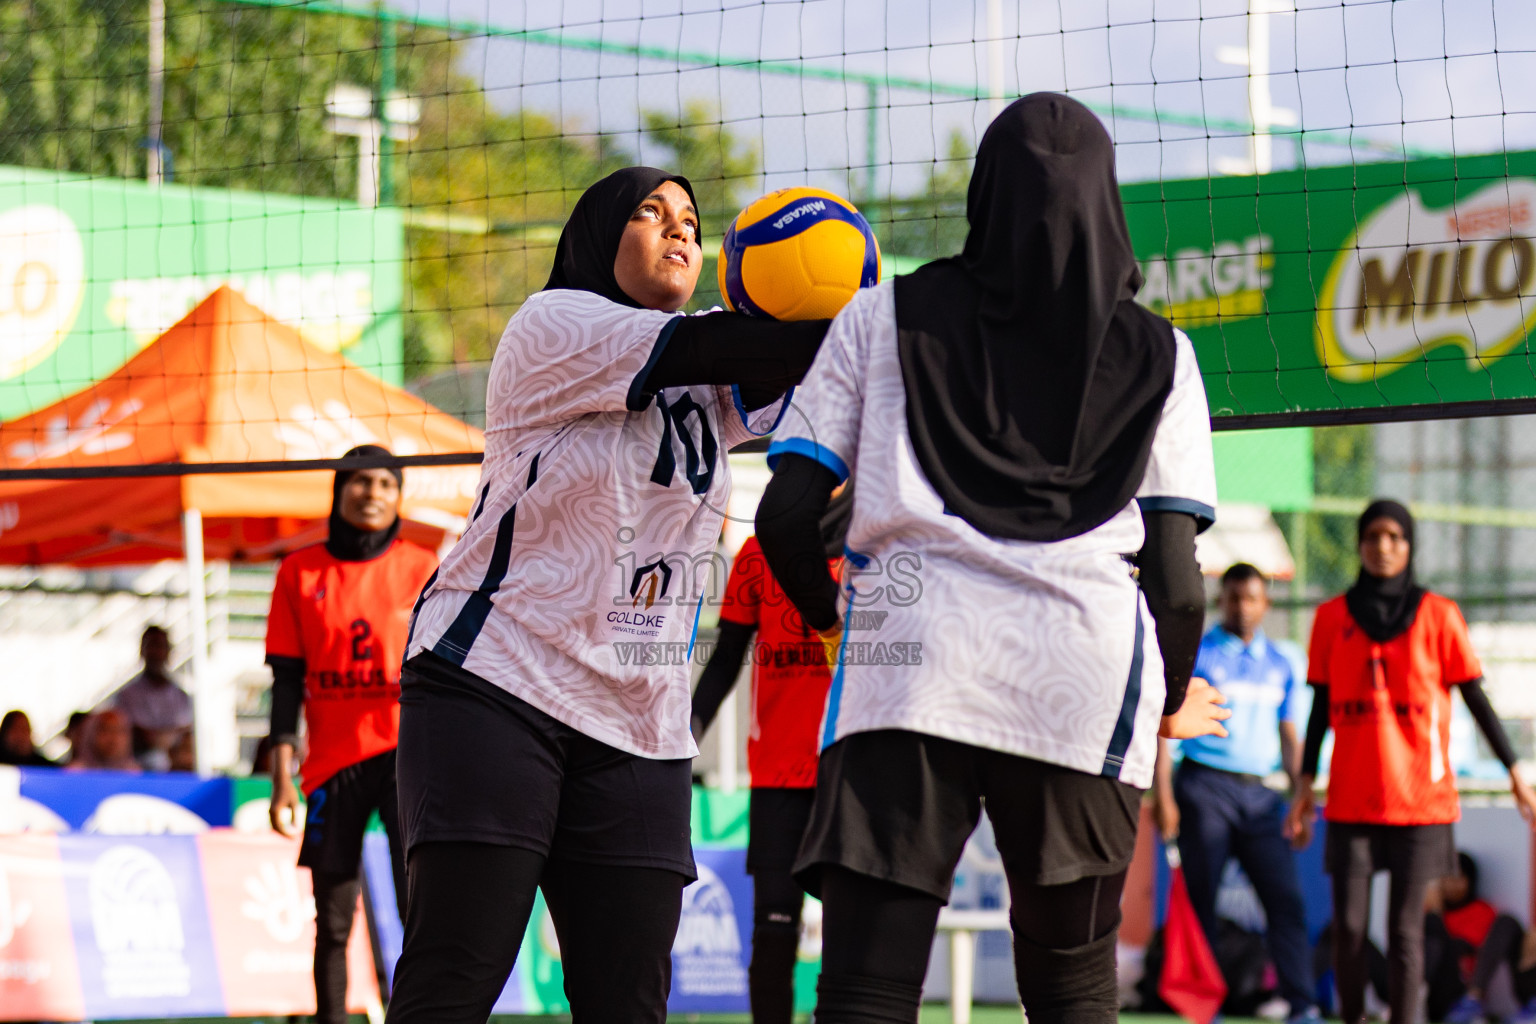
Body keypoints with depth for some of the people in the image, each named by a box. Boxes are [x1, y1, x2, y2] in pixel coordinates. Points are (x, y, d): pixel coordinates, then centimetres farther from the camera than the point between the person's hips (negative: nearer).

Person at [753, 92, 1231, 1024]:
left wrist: (827, 614, 29)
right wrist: (1173, 700, 26)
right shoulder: (1158, 354, 14)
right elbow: (1178, 579, 8)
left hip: (905, 666, -1)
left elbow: (787, 513, 9)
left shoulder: (884, 319, 14)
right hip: (1085, 673, 1)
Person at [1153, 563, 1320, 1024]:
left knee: (1286, 898, -8)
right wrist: (1163, 794, -9)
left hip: (1259, 793, 3)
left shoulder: (1278, 664, 16)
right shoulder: (1197, 655, 2)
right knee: (1200, 901, -3)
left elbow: (1288, 734, 22)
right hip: (1205, 786, -3)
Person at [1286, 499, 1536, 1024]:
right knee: (1348, 927, -3)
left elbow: (1477, 700, 4)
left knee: (1404, 931, -4)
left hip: (1420, 800, -2)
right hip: (1351, 800, 2)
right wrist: (1305, 785, 9)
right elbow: (1321, 707, 11)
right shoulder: (1333, 616, 7)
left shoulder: (1437, 614, 2)